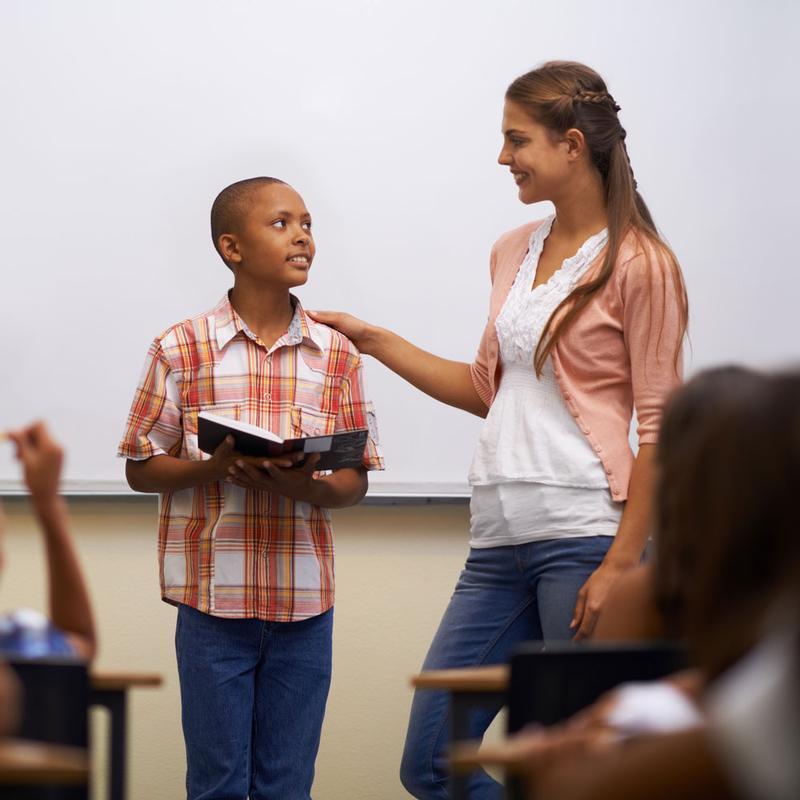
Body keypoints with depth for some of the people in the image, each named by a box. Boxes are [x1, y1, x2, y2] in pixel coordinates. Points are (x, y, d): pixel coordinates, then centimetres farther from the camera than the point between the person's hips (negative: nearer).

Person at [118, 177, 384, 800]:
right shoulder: (182, 349, -1)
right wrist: (214, 468, -17)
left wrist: (307, 486, -16)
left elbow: (356, 482, 6)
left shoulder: (336, 355, 5)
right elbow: (141, 468, 2)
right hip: (213, 600, -2)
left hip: (305, 602, 2)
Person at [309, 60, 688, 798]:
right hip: (501, 543, 7)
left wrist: (622, 564, -15)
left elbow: (659, 426, -8)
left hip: (583, 535, -7)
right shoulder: (513, 253, 16)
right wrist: (374, 341, 20)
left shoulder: (640, 266, -5)